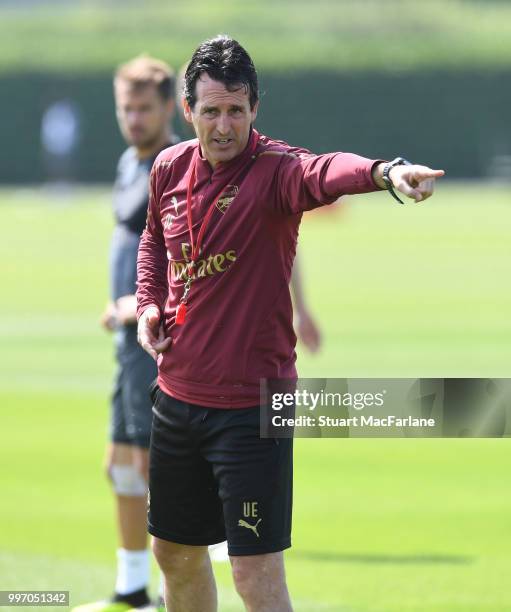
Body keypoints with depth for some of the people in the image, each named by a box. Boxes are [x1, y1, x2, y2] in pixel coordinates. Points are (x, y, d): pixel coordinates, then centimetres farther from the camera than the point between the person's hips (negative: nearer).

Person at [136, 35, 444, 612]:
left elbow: (323, 173, -41)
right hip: (177, 394, 7)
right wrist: (149, 302, 7)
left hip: (251, 404, -6)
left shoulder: (273, 169, -16)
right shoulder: (169, 169, 3)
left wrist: (384, 171, -63)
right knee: (176, 553, 20)